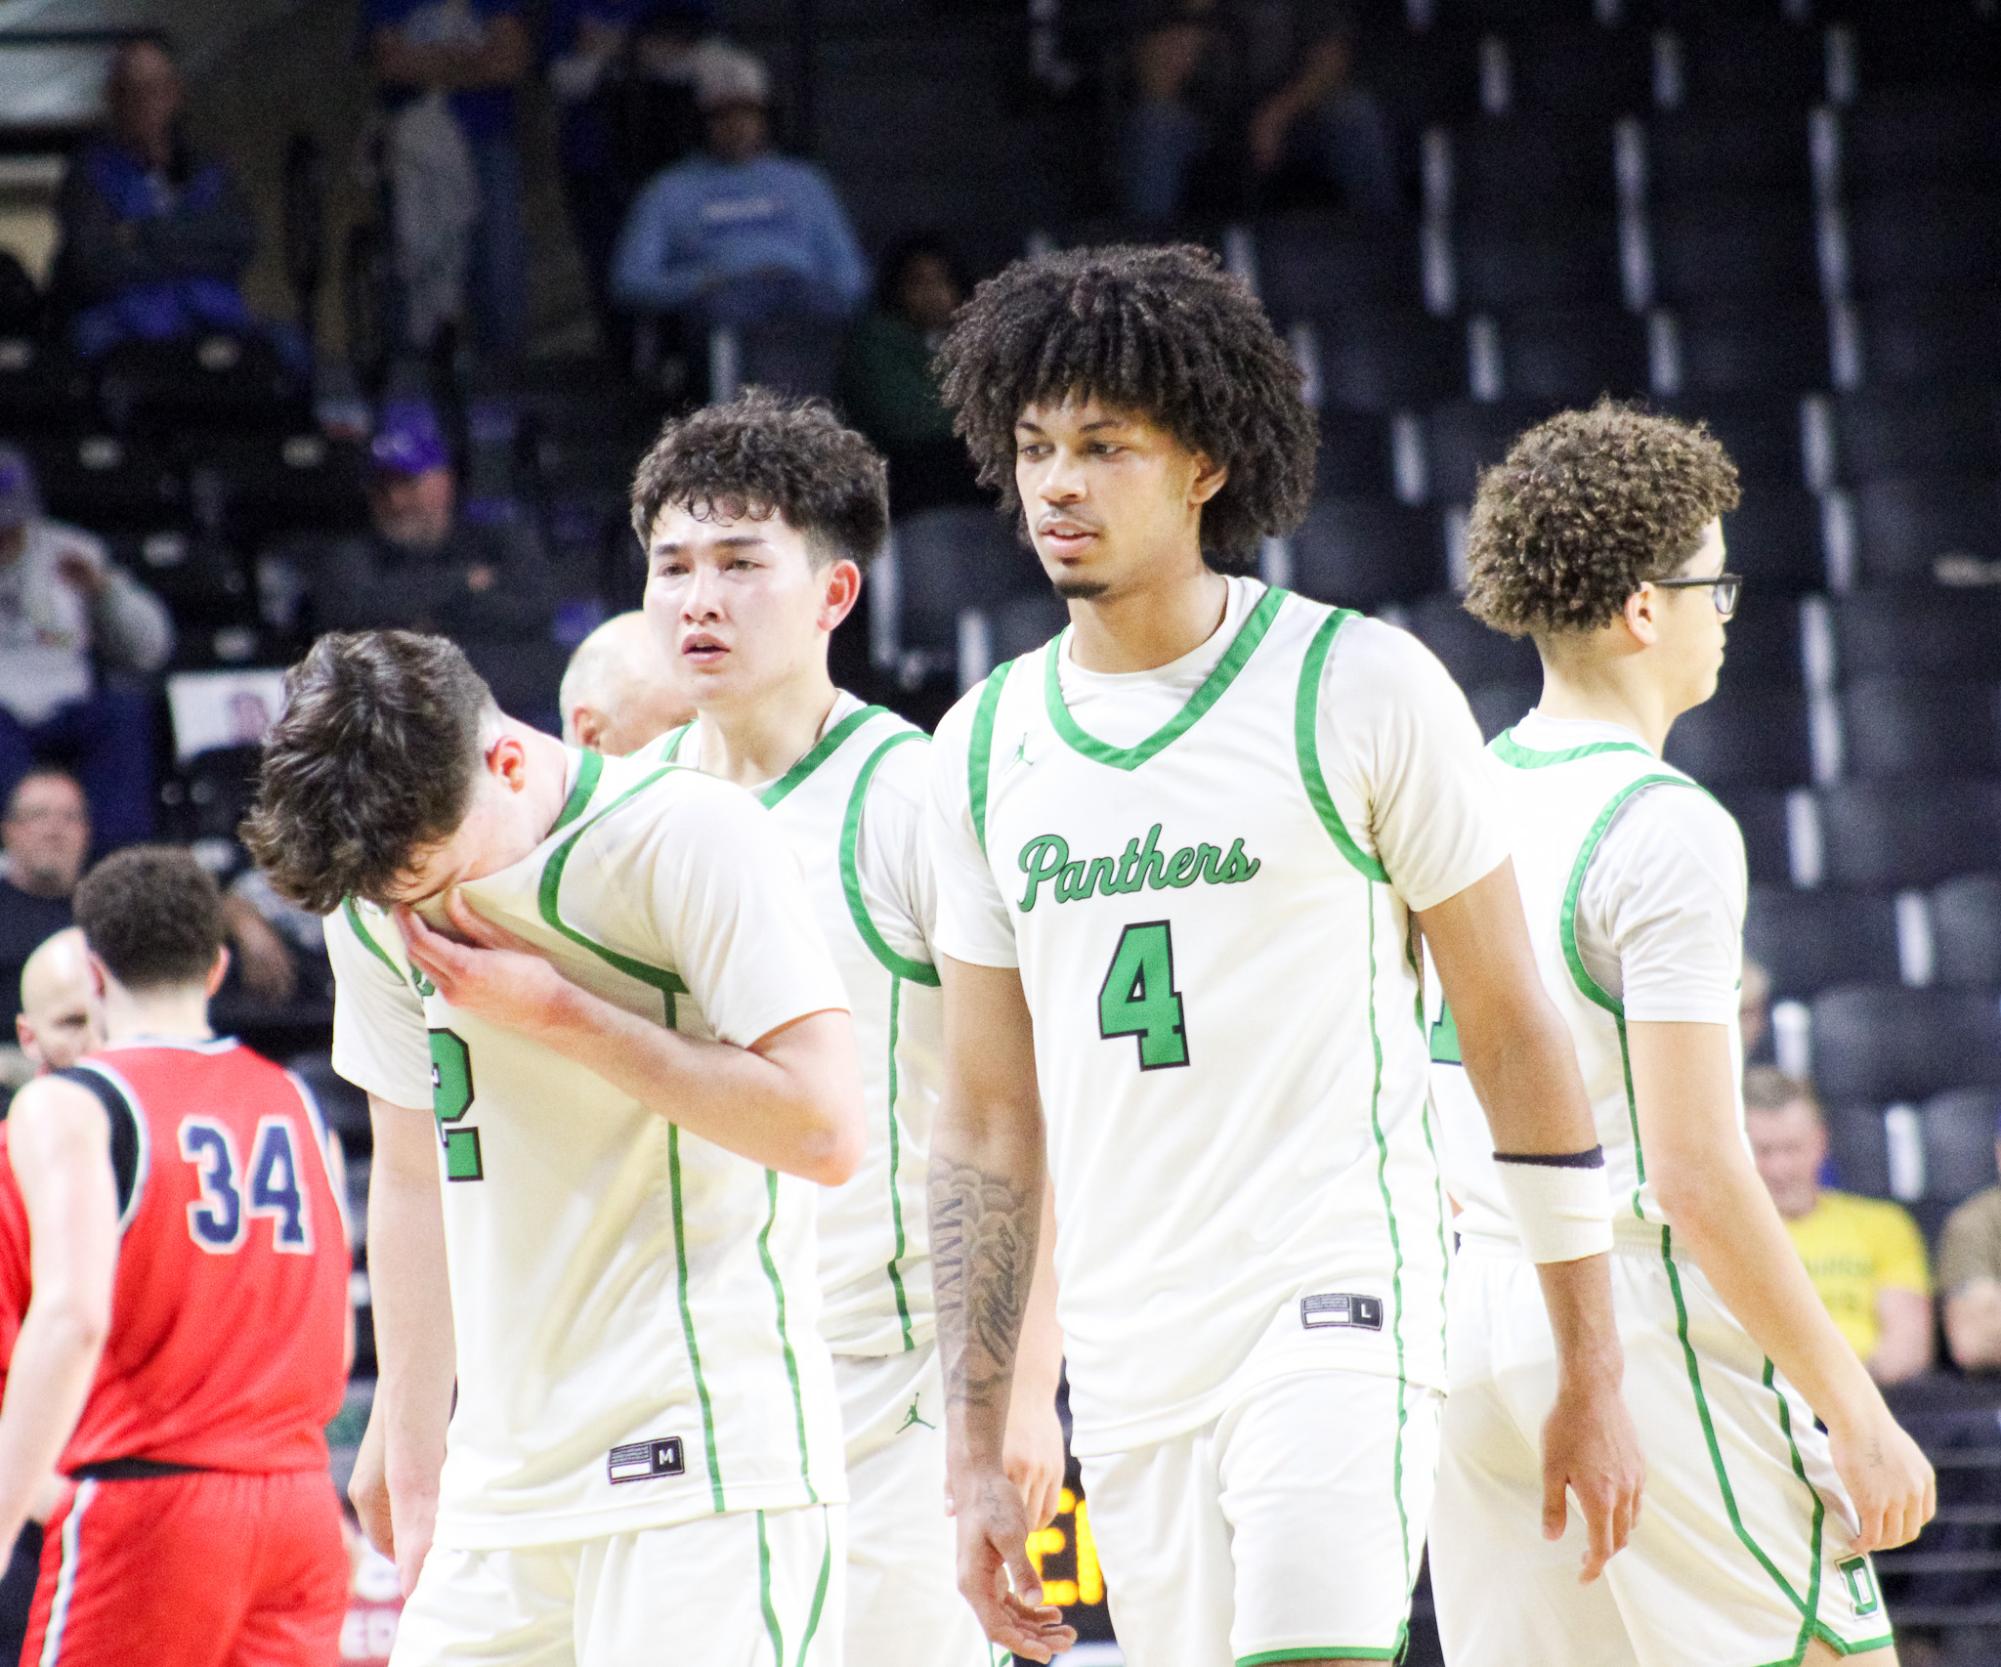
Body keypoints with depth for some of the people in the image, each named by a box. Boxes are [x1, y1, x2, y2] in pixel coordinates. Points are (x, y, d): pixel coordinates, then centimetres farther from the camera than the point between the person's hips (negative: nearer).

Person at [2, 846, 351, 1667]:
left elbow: (74, 1317, -20)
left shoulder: (67, 1108, -6)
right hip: (301, 1502, 5)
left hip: (148, 1504, -5)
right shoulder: (296, 1105, 12)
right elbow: (332, 1347, 13)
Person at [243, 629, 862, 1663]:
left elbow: (825, 1130, -15)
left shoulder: (691, 835, -10)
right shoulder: (378, 898, 10)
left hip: (707, 1462, -7)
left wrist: (557, 1012, -13)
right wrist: (410, 1450, 21)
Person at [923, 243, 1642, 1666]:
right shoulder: (985, 745, 11)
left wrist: (1594, 1379, 0)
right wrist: (975, 1455, 12)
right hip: (1127, 1367, 5)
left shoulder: (1358, 686, -3)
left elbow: (1516, 1037, 1)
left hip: (1336, 1307, -5)